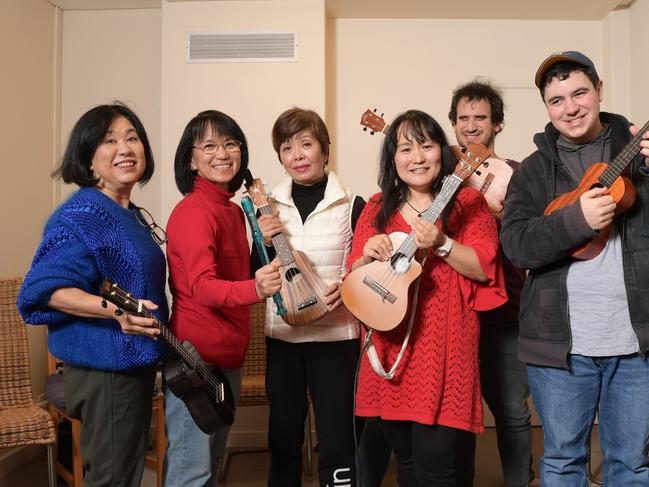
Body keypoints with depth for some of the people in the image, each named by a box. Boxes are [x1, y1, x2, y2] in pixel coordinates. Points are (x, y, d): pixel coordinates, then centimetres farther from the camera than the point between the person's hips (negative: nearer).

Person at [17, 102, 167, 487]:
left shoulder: (134, 215, 10)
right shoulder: (81, 214, -17)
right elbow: (47, 288, -23)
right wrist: (113, 309, -34)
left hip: (134, 363, 9)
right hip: (105, 367, -9)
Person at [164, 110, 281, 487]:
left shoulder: (233, 209, 11)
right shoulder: (194, 211, -16)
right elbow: (201, 286, -29)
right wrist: (255, 289, -45)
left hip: (229, 356, 9)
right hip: (196, 357, -9)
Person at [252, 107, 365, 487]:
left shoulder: (353, 206, -3)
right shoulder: (269, 207, 5)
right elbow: (256, 277, 8)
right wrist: (262, 242, -10)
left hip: (336, 336, -3)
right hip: (282, 336, 3)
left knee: (336, 442, 1)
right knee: (283, 438, 14)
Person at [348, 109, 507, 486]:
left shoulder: (467, 202, 1)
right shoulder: (377, 210, 10)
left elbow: (484, 268, -7)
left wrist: (441, 244, -20)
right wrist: (367, 258, -12)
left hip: (444, 348, -4)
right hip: (390, 347, 4)